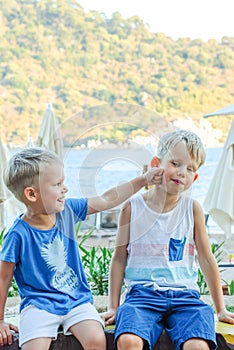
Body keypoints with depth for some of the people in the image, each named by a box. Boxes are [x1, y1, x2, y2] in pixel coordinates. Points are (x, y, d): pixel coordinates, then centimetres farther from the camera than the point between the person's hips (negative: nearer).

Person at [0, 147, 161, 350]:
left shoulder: (67, 210, -1)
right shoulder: (19, 234, -14)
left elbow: (107, 200, 7)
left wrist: (143, 180, 6)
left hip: (78, 300, 4)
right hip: (39, 305, -4)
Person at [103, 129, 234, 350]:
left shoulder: (192, 209, 5)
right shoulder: (133, 207, 3)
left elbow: (206, 259, 12)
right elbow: (120, 257, 9)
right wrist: (114, 307, 9)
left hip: (184, 294, 1)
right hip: (142, 293, -1)